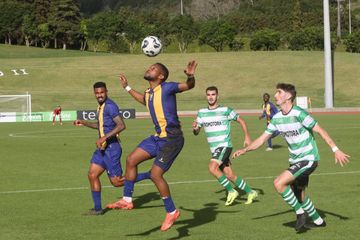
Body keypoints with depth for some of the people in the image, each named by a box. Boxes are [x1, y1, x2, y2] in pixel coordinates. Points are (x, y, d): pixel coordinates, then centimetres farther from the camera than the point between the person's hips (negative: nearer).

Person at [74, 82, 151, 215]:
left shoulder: (110, 106, -16)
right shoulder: (101, 107, 14)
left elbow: (121, 126, -25)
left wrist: (104, 138, -27)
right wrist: (83, 123, 22)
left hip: (111, 148, -9)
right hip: (102, 148, 9)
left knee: (117, 182, -5)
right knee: (92, 175, 5)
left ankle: (149, 175, 5)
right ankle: (97, 208, 12)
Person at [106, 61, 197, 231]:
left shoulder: (167, 88, -12)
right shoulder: (148, 94, 12)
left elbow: (189, 86, -17)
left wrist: (190, 76, -39)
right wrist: (127, 88, 40)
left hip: (172, 139, -9)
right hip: (158, 137, 9)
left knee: (155, 174, -12)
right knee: (131, 160, 8)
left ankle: (172, 212, 3)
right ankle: (127, 200, 19)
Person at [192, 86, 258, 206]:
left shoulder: (225, 110, -6)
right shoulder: (202, 113, 8)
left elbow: (241, 121, 4)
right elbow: (196, 133, 13)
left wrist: (247, 137, -1)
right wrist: (194, 128, -11)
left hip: (224, 145, -6)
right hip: (214, 148, 6)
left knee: (212, 167, -26)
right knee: (229, 175, 6)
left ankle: (231, 191, -13)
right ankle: (250, 192, 22)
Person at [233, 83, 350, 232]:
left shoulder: (298, 114, -19)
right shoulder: (277, 118, 3)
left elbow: (320, 130, -17)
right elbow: (262, 139, 9)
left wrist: (335, 150, -21)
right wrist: (244, 150, -4)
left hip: (308, 159, -8)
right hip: (295, 160, 8)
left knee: (279, 183, -20)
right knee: (298, 195, 16)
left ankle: (300, 212, -4)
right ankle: (318, 221, 35)